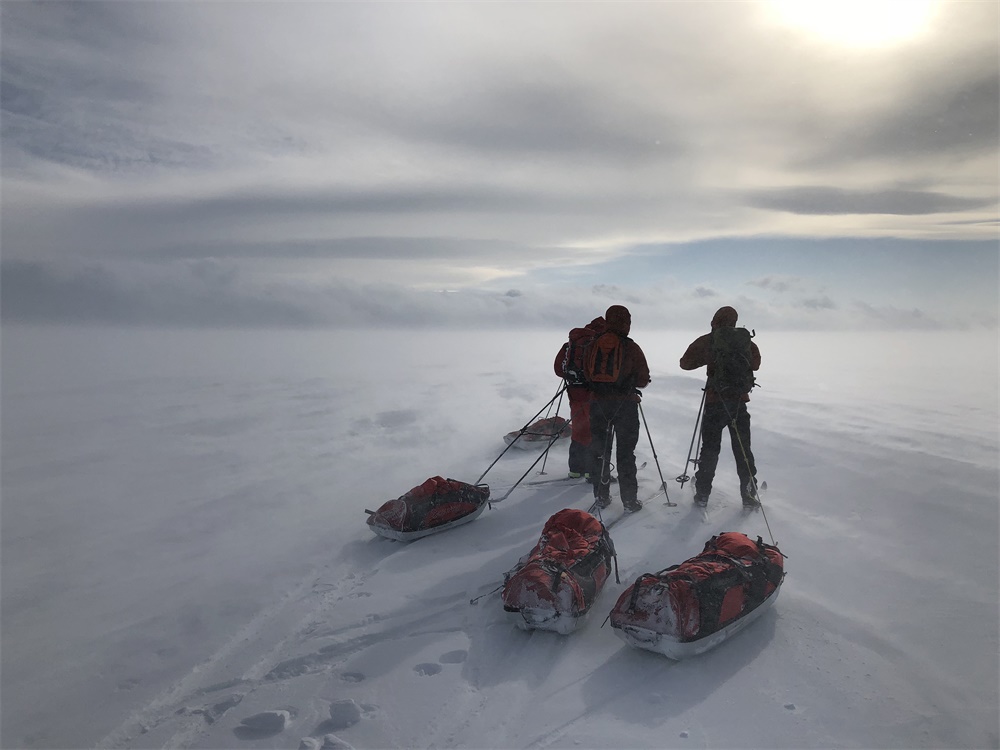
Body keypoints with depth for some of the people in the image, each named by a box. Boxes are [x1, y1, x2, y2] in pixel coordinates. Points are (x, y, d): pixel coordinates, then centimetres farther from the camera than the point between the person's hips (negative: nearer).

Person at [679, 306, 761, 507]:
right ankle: (749, 494, 13)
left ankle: (702, 493, 12)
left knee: (710, 449, 9)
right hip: (739, 400, 1)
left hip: (715, 402, -1)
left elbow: (685, 363, 2)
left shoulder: (706, 341, -5)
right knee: (743, 449, 11)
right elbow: (755, 364, 15)